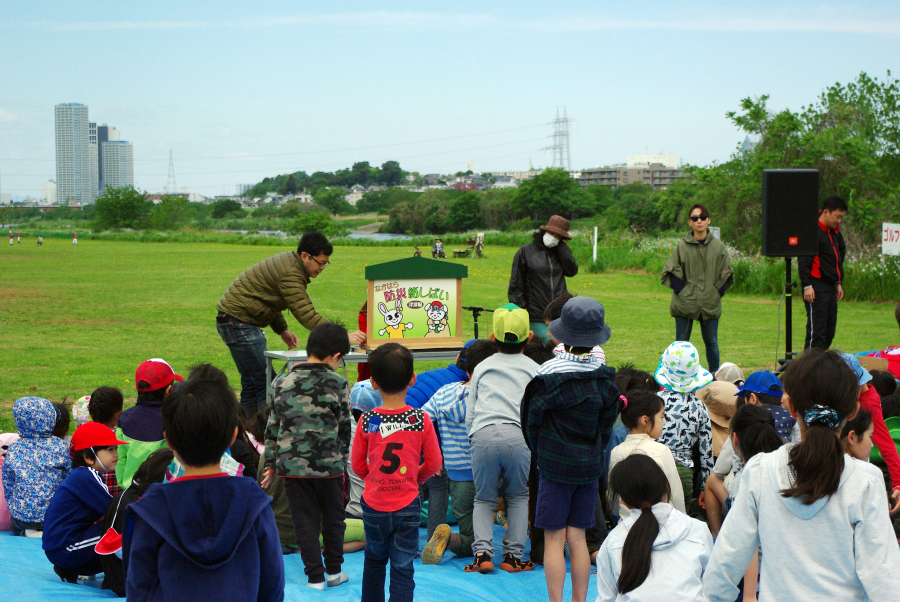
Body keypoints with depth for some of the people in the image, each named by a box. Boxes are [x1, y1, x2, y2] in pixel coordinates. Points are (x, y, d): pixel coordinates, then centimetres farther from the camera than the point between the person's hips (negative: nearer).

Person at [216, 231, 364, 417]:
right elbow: (307, 315, -25)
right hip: (238, 322, -10)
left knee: (251, 384, 12)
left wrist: (282, 330, 13)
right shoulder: (290, 273, -21)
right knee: (266, 384, -12)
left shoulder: (288, 262, 11)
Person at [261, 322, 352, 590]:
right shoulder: (338, 383, -3)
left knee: (305, 520, 8)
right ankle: (334, 571, 26)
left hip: (292, 464, 2)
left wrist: (271, 465, 14)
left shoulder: (284, 382, 4)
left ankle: (315, 576, 10)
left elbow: (272, 427, 7)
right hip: (328, 465, -2)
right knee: (333, 518, 16)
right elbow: (344, 428, 3)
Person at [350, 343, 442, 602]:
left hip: (374, 505, 1)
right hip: (407, 505, -1)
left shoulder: (366, 421, -9)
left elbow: (357, 465, 0)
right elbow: (433, 464, -3)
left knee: (374, 561, 21)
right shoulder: (421, 419, -11)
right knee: (402, 568, 4)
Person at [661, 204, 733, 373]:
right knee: (681, 344, 3)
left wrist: (717, 292, 0)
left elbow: (726, 274, 8)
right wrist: (680, 291, -6)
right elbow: (671, 271, 1)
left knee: (711, 343, 9)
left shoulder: (718, 246, 2)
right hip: (685, 304, -1)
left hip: (711, 305, 1)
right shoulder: (681, 245, -3)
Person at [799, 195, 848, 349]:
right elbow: (803, 261, -16)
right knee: (816, 330, -10)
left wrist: (839, 283, 24)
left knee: (830, 331, 10)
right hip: (816, 288, -9)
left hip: (831, 288, 9)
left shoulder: (835, 233, 16)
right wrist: (807, 285, -20)